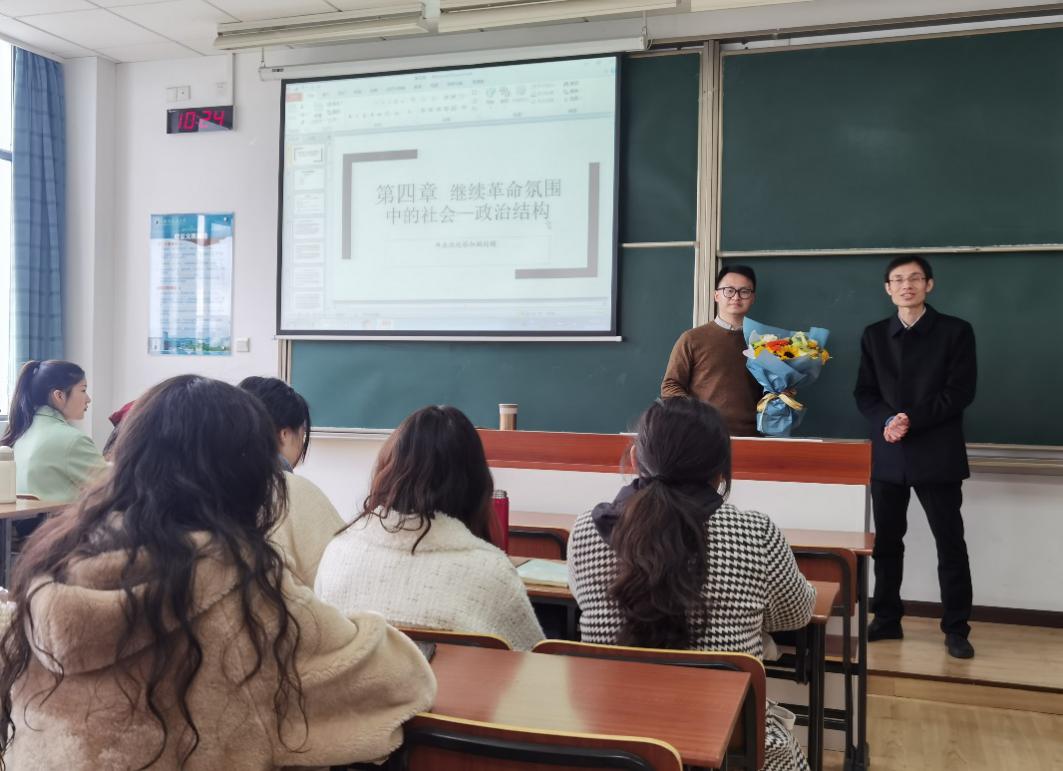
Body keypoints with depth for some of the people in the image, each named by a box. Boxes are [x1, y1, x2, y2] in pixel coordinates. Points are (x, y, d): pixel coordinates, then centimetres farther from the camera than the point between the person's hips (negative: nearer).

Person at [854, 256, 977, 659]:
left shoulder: (955, 331, 1)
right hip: (888, 454, 3)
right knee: (886, 542, 9)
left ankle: (956, 628, 13)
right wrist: (886, 421, -13)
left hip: (937, 454, -3)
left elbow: (961, 391, -7)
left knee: (950, 543, 3)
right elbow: (864, 393, 7)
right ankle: (887, 619, 20)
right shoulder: (874, 335, 12)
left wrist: (913, 419, -17)